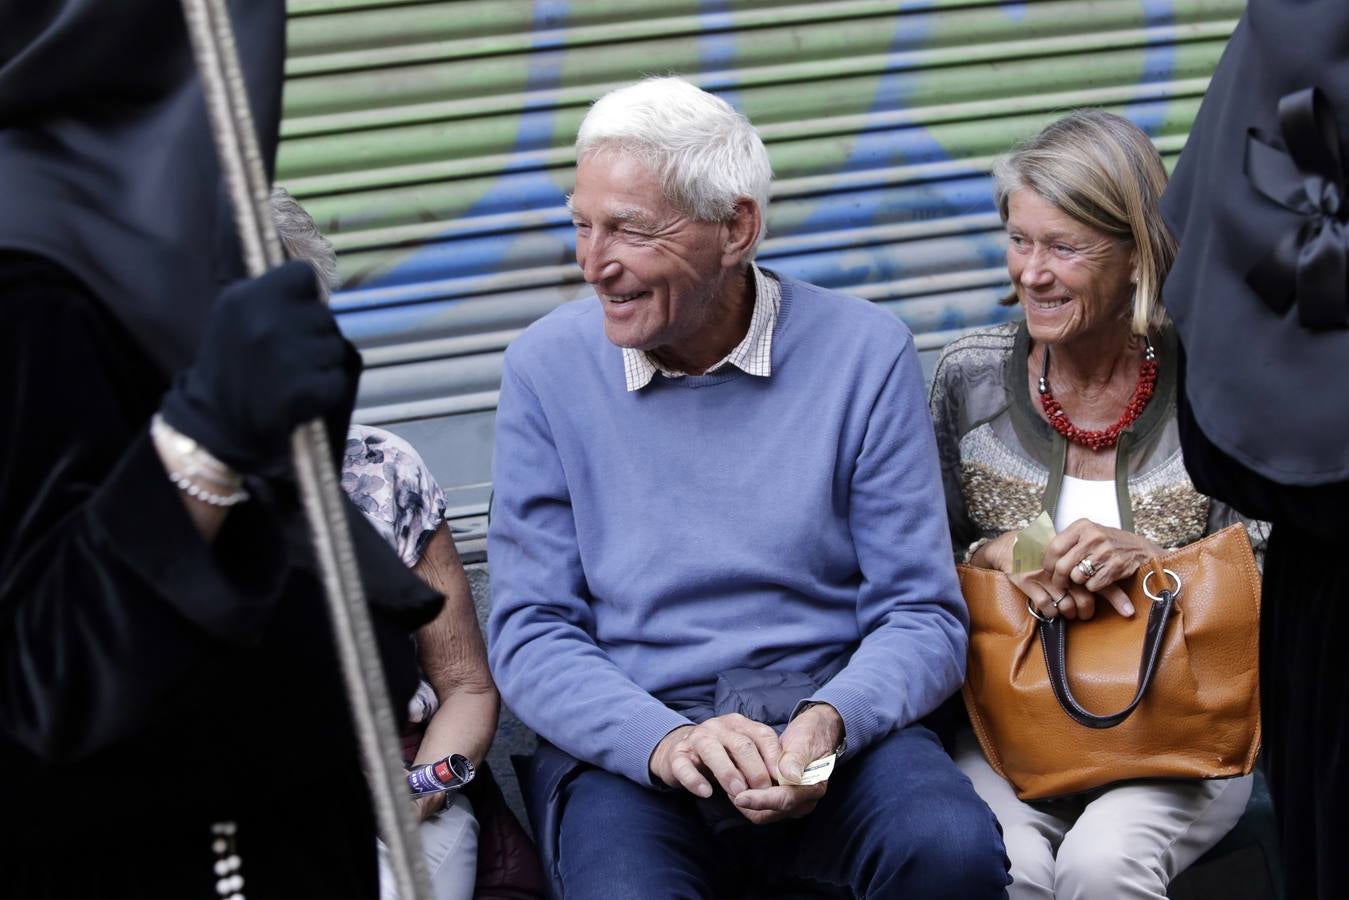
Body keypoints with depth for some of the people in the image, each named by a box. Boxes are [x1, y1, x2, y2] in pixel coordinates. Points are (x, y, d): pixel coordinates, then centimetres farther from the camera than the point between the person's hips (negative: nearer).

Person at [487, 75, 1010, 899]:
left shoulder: (864, 353, 0)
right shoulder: (548, 367, 1)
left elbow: (922, 616, 0)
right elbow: (531, 631, 0)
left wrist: (829, 724, -21)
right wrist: (664, 740, -19)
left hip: (830, 718, 1)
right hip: (625, 742, -1)